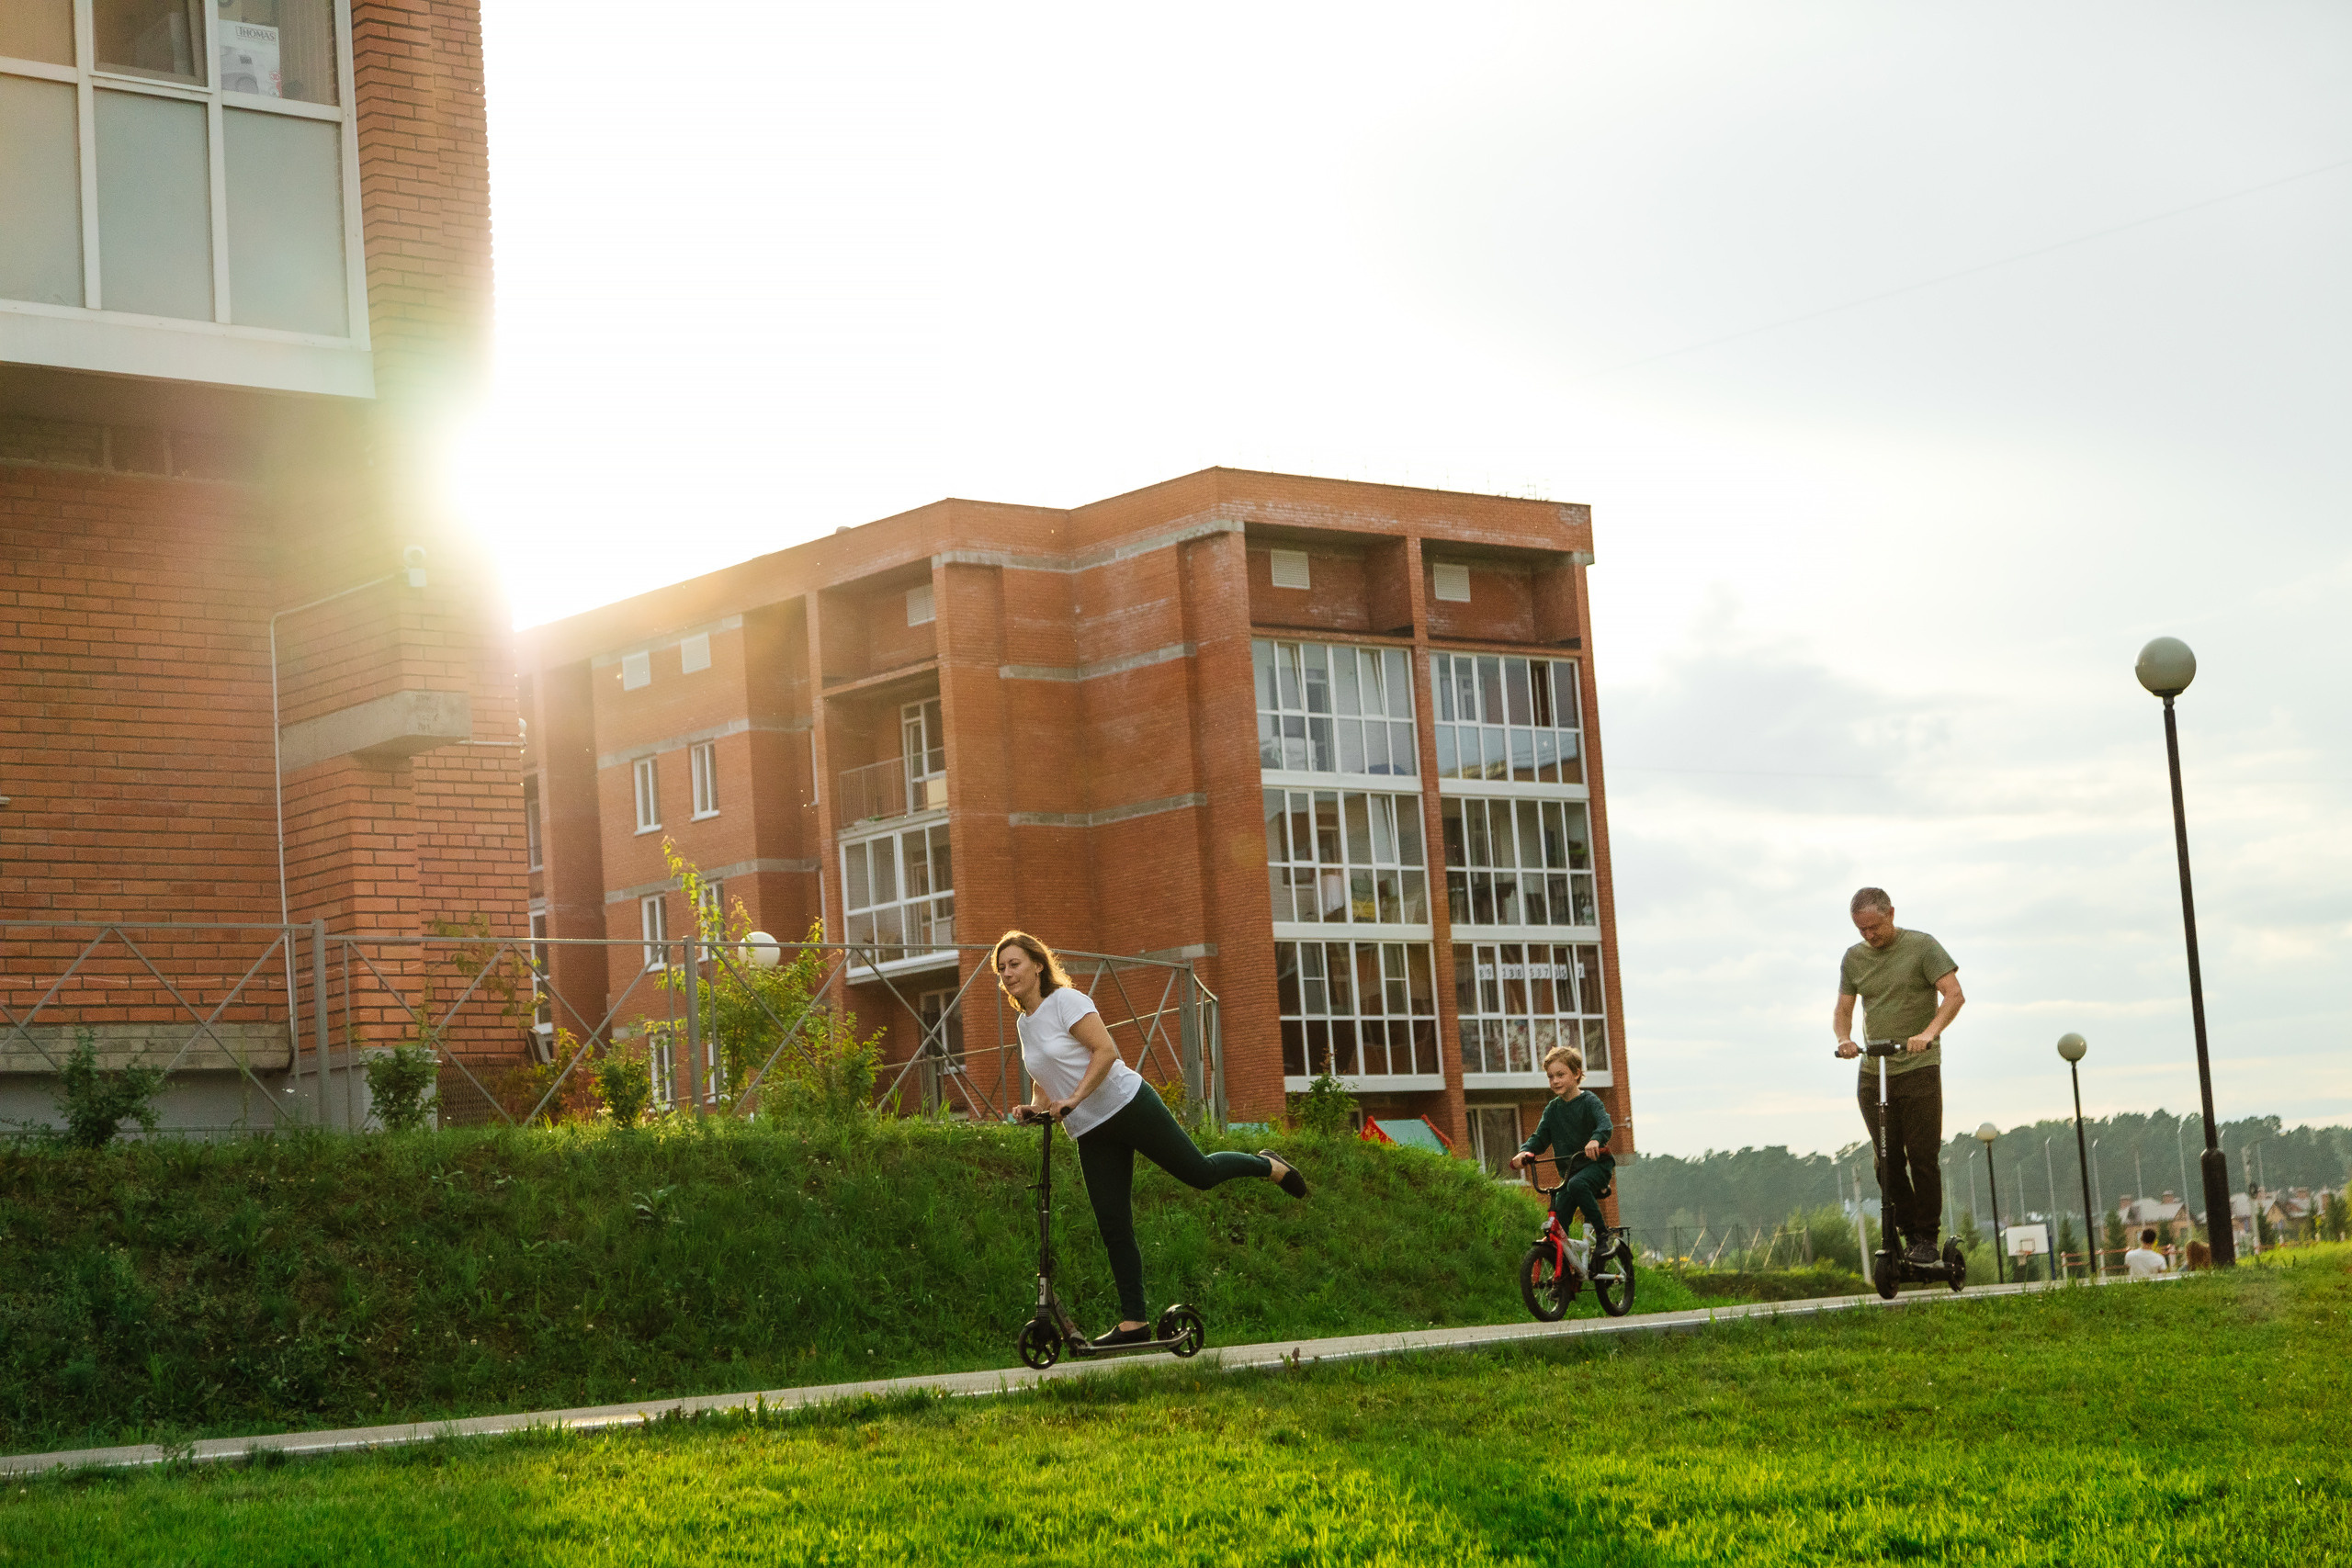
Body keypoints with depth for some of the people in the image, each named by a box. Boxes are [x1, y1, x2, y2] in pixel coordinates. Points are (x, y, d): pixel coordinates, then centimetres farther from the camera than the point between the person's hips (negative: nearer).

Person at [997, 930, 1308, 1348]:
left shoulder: (1065, 1000, -11)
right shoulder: (1024, 1023, 12)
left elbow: (1106, 1051, -20)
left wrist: (1073, 1098, -27)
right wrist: (1035, 1108, -1)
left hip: (1128, 1105, -7)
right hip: (1092, 1135, 7)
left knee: (1199, 1173, -1)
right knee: (1114, 1227, 2)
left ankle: (1267, 1165, 29)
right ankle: (1133, 1324, 4)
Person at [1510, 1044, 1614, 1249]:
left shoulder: (1589, 1101, -7)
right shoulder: (1553, 1109, 10)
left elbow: (1605, 1124, -24)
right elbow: (1540, 1137, 8)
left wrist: (1595, 1140, -47)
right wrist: (1525, 1152, -14)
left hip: (1597, 1164, -6)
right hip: (1569, 1169, 6)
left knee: (1577, 1184, -35)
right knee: (1559, 1216, -5)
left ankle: (1601, 1231, -24)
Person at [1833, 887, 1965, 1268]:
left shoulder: (1922, 946, -3)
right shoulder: (1854, 958, 10)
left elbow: (1954, 994, -11)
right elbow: (1842, 1011, 12)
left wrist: (1928, 1033, -27)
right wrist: (1844, 1039, -11)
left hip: (1918, 1069, -4)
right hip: (1872, 1073, 4)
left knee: (1922, 1157, -6)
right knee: (1887, 1162, 3)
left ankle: (1927, 1237, 2)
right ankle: (1908, 1232, 11)